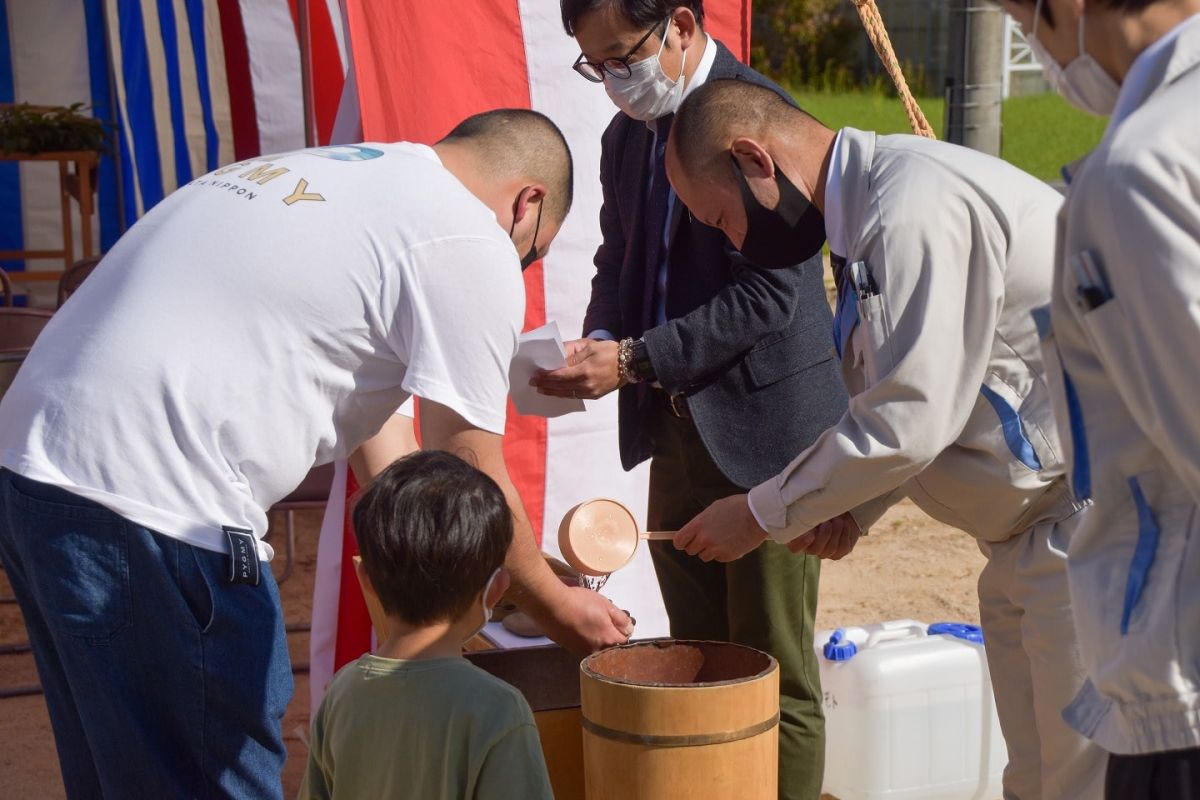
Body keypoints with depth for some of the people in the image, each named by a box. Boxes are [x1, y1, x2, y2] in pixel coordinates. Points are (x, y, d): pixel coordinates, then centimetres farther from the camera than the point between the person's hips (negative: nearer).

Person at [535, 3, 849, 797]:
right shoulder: (626, 137, 9)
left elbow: (767, 293, -21)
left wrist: (634, 360, -24)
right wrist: (599, 340, -5)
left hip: (766, 432, -8)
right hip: (677, 431, 8)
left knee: (775, 669, 1)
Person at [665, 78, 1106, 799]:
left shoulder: (915, 205, -21)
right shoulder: (868, 207, 12)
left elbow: (910, 417, -24)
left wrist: (759, 515, -12)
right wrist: (852, 509, 5)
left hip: (1092, 512, -10)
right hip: (1032, 525, 10)